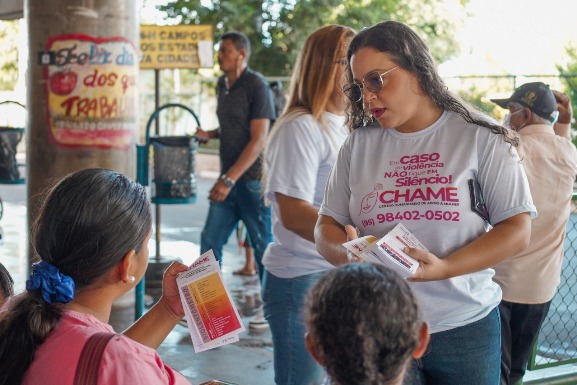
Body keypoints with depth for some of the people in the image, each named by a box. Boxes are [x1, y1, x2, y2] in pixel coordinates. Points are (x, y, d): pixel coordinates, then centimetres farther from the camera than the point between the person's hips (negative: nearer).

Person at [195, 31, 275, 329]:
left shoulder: (256, 86, -12)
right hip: (229, 179, 7)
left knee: (262, 244, 3)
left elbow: (258, 139, -17)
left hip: (253, 178, -7)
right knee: (210, 241, 5)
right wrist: (209, 134, 3)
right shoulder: (222, 84, 12)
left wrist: (229, 179, -20)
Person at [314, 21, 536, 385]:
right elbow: (327, 226, 7)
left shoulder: (481, 136, -4)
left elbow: (518, 230, -6)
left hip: (465, 327, -2)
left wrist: (442, 268, -21)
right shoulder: (358, 144, 6)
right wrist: (346, 252, -18)